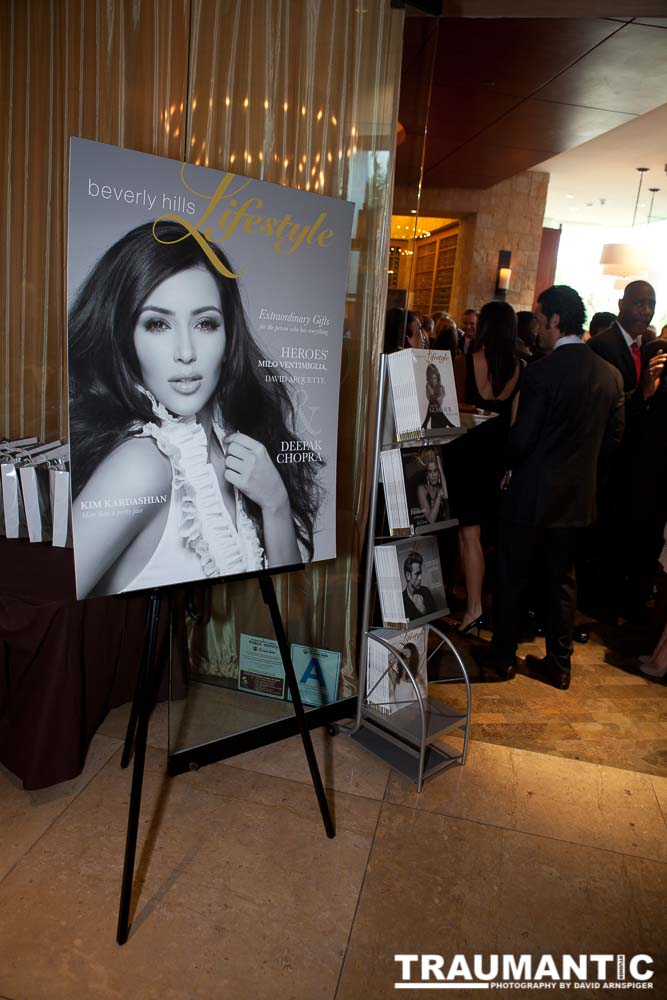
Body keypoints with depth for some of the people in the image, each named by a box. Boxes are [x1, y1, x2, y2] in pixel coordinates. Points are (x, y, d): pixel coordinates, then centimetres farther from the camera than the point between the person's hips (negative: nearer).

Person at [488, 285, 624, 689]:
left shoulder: (542, 372, -18)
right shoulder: (611, 374, 0)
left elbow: (522, 439, -17)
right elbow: (614, 438, 6)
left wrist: (511, 464, 4)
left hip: (533, 493, -5)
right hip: (578, 496, 6)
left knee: (513, 577, 11)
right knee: (562, 580, 17)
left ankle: (504, 656, 24)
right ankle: (559, 663, 26)